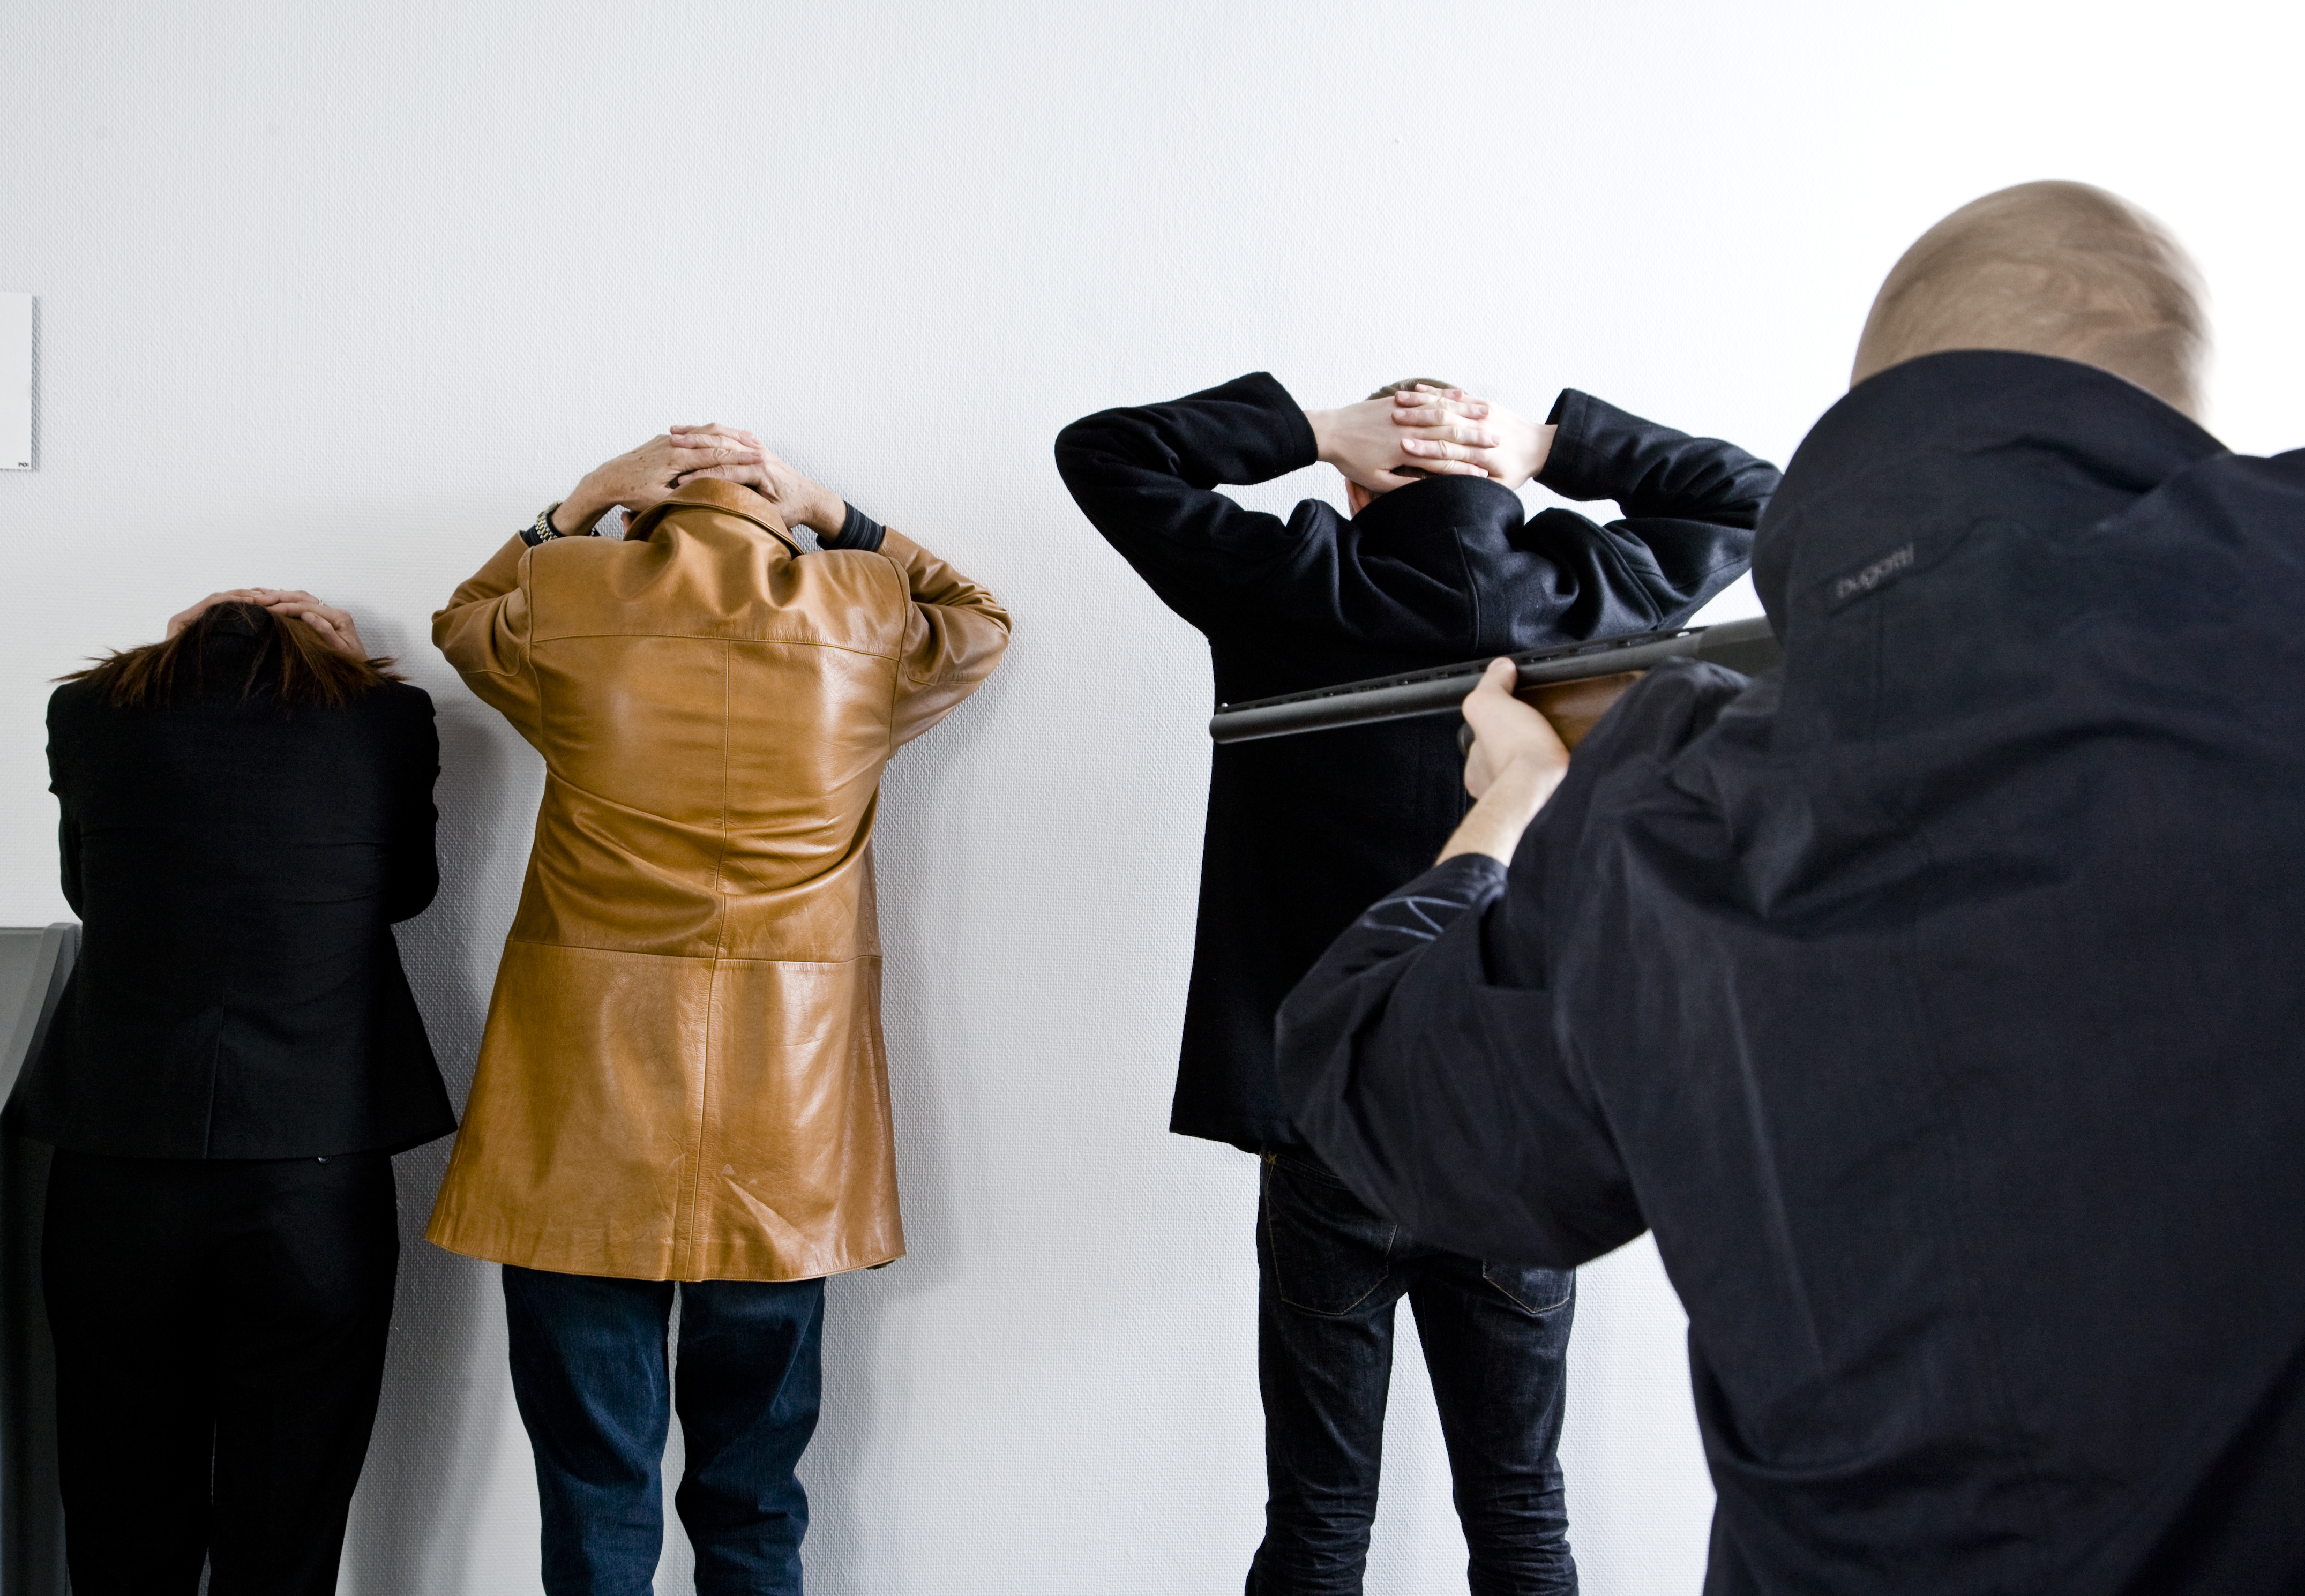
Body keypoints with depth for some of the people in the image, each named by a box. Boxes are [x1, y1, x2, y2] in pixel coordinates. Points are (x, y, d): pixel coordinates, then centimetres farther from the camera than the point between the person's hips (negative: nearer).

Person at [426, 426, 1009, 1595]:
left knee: (594, 1496, 9)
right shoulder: (867, 618, 1)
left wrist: (579, 504, 21)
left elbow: (464, 621, 25)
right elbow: (980, 620, 24)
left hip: (585, 1113, 0)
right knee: (754, 1502, 13)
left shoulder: (564, 598, 1)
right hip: (785, 1117, 1)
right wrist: (832, 517, 19)